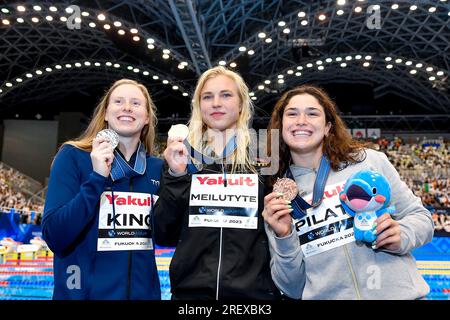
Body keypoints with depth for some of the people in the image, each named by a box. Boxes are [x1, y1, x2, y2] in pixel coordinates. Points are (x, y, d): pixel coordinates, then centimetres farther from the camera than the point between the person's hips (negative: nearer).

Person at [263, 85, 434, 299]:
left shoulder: (370, 161, -4)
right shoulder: (275, 199, -2)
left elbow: (420, 217, 4)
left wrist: (400, 236, -16)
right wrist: (284, 238, -17)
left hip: (399, 293, -1)